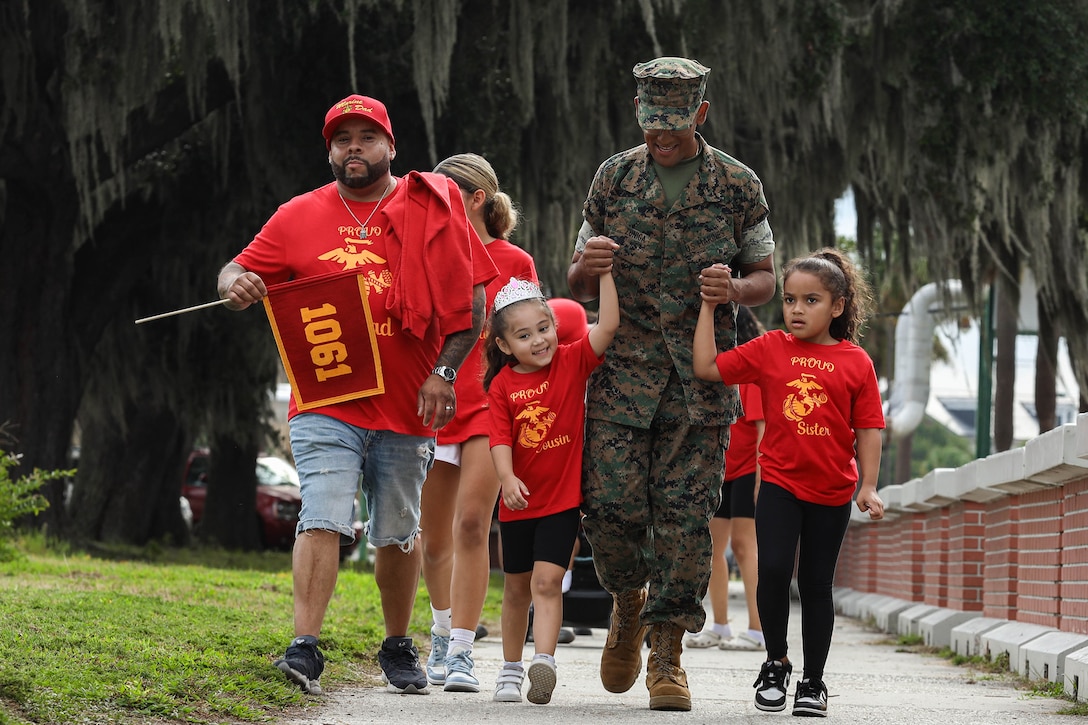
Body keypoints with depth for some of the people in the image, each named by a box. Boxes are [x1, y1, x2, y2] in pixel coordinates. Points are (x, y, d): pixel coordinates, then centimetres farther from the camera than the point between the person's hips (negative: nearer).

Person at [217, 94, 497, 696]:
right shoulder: (298, 217, 7)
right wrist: (235, 284, -15)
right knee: (321, 520, -15)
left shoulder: (432, 211, 4)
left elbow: (470, 299, 4)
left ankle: (398, 647, 28)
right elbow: (240, 273, 10)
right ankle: (305, 649, -19)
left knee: (398, 533, 11)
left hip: (406, 406, 1)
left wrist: (444, 371, -7)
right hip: (326, 403, -1)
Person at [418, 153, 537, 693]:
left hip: (490, 406, -3)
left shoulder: (514, 263, 1)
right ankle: (443, 633, 31)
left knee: (471, 522, -16)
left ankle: (461, 651, -14)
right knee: (434, 536, 9)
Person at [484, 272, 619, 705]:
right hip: (519, 502, 2)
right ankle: (511, 669, 27)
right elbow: (500, 437, -13)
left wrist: (604, 274, -22)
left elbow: (607, 326, -17)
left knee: (547, 580, -16)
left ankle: (544, 661, -25)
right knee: (517, 587, 14)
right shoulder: (502, 386, -6)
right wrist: (508, 478, -29)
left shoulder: (572, 362, -6)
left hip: (562, 499, -2)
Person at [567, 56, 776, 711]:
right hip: (623, 369, 1)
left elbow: (766, 278, 10)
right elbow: (578, 287, 14)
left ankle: (667, 655, 2)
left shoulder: (738, 185, 4)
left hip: (700, 379, -1)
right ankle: (629, 601, 22)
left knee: (686, 515, -5)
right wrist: (589, 267, -11)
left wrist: (732, 292, -13)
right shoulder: (614, 178, 8)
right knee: (611, 505, -8)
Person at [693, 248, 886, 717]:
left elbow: (868, 429, 0)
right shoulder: (769, 349, 2)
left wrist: (869, 487, -8)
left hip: (831, 490, 0)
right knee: (773, 570, -15)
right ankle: (776, 664, 5)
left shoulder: (856, 362, -1)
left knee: (816, 584, 8)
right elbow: (705, 367, 2)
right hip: (779, 482, 0)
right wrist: (708, 308, 2)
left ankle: (813, 683, 19)